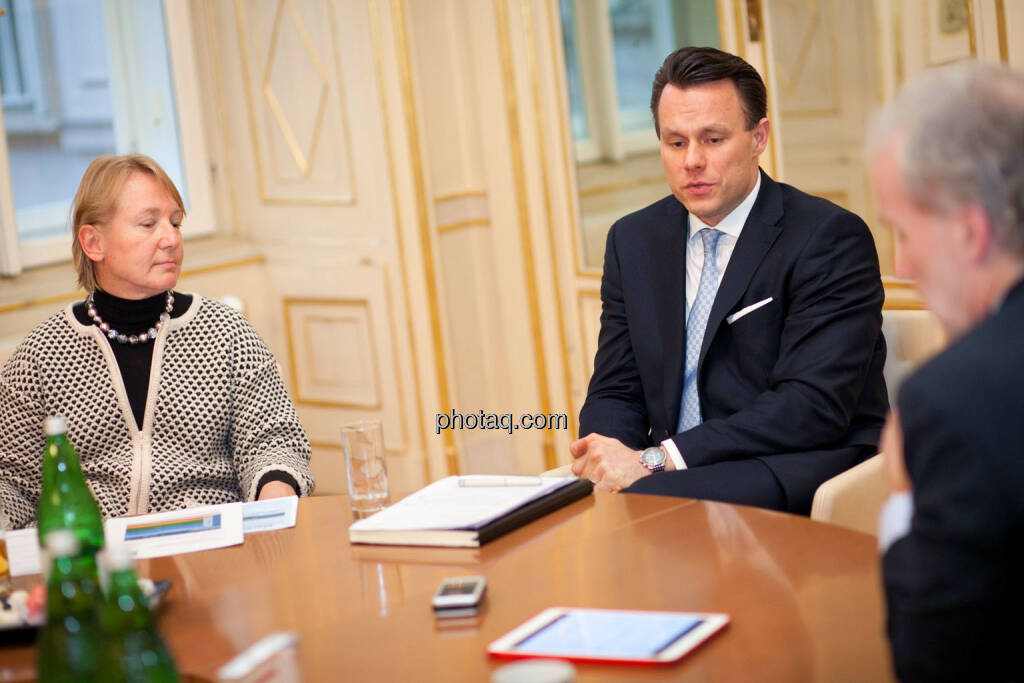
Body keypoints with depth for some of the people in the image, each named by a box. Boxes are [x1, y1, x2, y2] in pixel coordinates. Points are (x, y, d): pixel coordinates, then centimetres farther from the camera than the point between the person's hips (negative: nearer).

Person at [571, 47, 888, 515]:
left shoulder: (832, 238, -7)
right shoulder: (633, 241, 13)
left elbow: (813, 406, -16)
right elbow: (615, 392, 13)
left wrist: (657, 459, -22)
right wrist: (606, 455, -13)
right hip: (679, 476, 6)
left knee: (645, 502, -35)